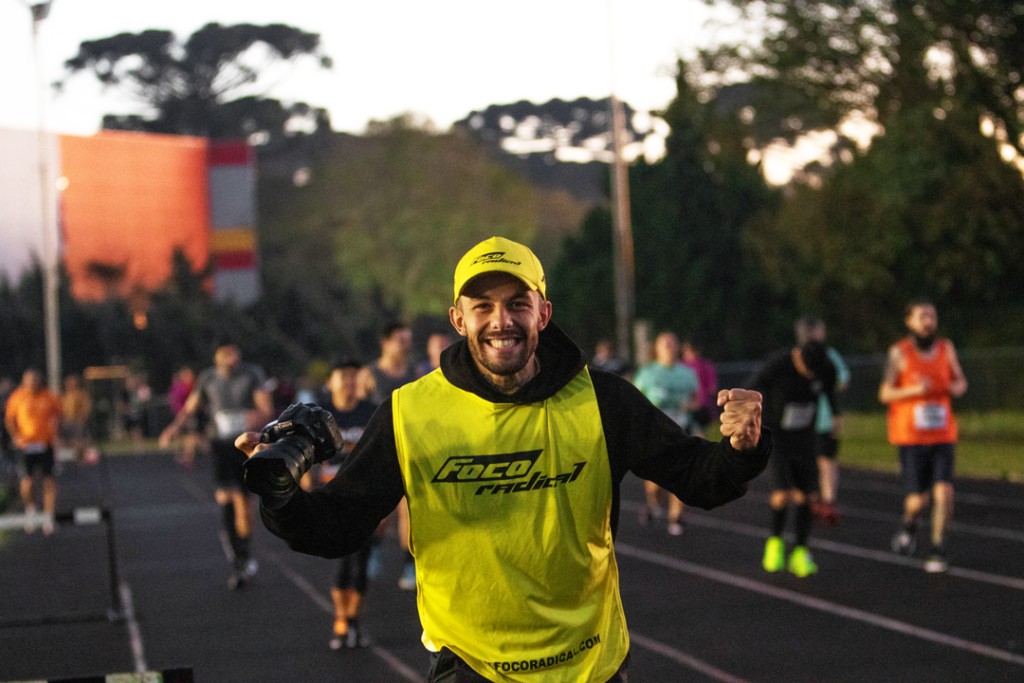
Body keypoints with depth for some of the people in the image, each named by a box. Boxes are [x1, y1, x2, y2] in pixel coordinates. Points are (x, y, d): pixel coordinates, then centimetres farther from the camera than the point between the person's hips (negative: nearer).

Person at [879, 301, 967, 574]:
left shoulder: (946, 348, 2)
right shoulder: (899, 352, -8)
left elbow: (960, 381, 15)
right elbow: (885, 394, -7)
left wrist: (958, 387, -11)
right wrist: (914, 390, -25)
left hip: (942, 436, 2)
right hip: (910, 436, -2)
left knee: (944, 492, -14)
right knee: (918, 500, -3)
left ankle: (937, 550, 3)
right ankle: (909, 525, 32)